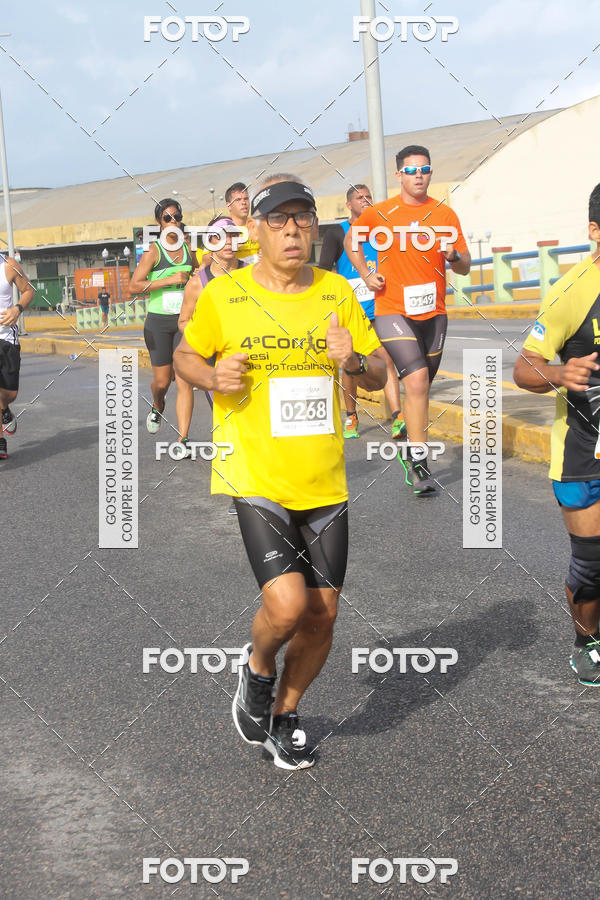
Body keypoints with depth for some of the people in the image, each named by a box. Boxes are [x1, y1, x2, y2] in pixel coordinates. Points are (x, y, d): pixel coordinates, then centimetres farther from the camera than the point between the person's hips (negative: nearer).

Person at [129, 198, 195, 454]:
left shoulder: (188, 248, 10)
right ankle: (157, 407, 41)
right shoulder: (153, 250, -5)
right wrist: (170, 280, -17)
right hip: (159, 321, -3)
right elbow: (134, 286, -13)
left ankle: (183, 438, -6)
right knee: (162, 380, 4)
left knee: (184, 380, -7)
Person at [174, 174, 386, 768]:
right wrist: (212, 376, -12)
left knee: (322, 614, 7)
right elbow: (185, 356, 11)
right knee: (286, 603, -19)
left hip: (325, 483, 4)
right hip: (256, 479, -4)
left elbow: (379, 377, 10)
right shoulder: (221, 296, -4)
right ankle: (257, 670, 16)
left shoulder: (336, 292, 5)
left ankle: (284, 716, 33)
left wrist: (354, 360, -13)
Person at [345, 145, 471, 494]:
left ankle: (413, 449, 32)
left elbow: (465, 267, 7)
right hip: (393, 311, -4)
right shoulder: (380, 213, -2)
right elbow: (351, 240, 16)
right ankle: (418, 461, -15)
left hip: (434, 313, 4)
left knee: (422, 386, 14)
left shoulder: (445, 214, 4)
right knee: (416, 379, -19)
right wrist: (366, 274, 2)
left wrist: (452, 255, -15)